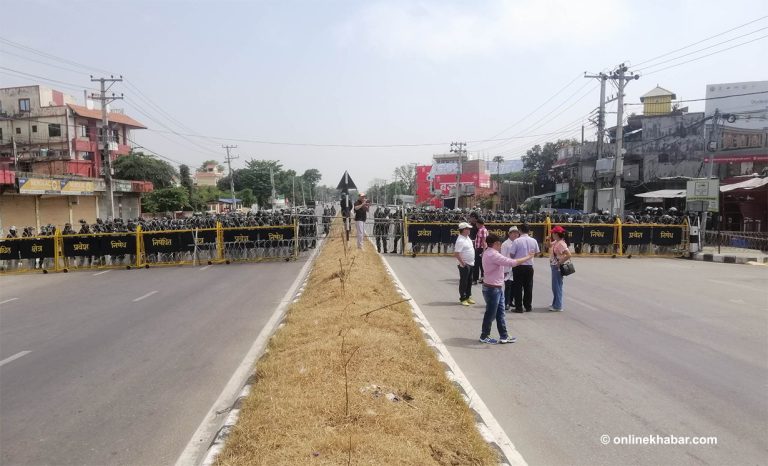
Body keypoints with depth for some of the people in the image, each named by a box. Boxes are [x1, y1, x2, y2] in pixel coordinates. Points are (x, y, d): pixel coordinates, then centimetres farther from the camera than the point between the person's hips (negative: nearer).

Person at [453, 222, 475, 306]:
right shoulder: (460, 240, -22)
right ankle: (462, 299, 10)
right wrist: (463, 263, -23)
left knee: (469, 281, 17)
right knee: (463, 282, 1)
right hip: (465, 265, -9)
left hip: (470, 264, 9)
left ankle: (468, 297, 29)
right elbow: (456, 254, -27)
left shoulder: (467, 237, 8)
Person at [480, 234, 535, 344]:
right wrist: (528, 257, -18)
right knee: (491, 314, 4)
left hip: (497, 288, 10)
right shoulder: (493, 255, -24)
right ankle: (484, 336, 17)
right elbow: (512, 263, -28)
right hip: (492, 289, -10)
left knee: (500, 314, 15)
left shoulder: (488, 252, 10)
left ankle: (504, 336, 22)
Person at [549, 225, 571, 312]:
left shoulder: (561, 244, -19)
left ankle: (558, 306, 6)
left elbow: (568, 255, -26)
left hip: (558, 268, -10)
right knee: (555, 286, 18)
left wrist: (560, 262, -20)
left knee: (557, 286, -2)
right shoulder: (555, 242, 8)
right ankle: (555, 304, 30)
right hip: (554, 267, 10)